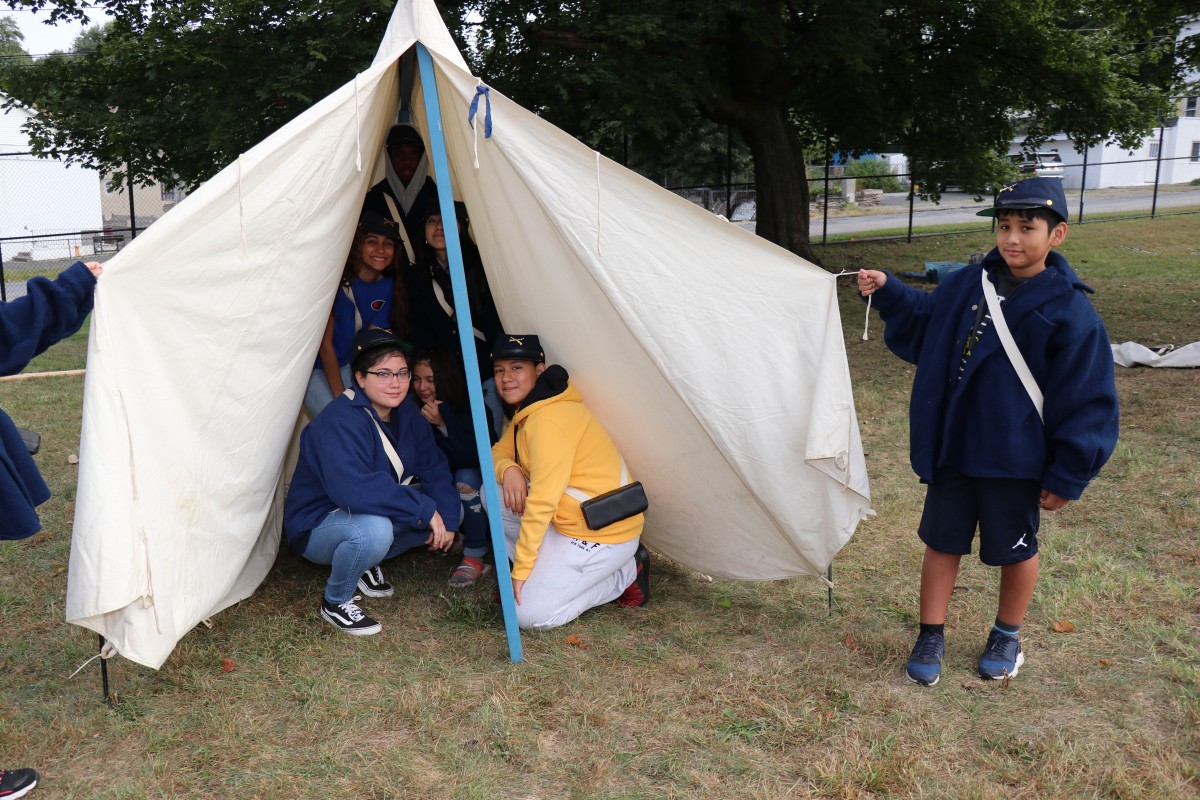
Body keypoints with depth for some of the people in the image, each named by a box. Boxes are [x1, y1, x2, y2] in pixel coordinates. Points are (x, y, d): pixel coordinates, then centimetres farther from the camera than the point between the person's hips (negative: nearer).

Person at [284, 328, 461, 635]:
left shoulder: (407, 414, -2)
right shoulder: (340, 423, -29)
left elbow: (434, 468, 1)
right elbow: (352, 488, -41)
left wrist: (445, 517, -17)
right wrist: (423, 508, -37)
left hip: (379, 511, 8)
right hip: (316, 528, -8)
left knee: (447, 508, -2)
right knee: (373, 529, -39)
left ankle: (367, 563, 11)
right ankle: (336, 602, -9)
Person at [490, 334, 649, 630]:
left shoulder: (549, 420, -24)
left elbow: (542, 503, -25)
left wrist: (520, 569, -18)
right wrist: (508, 469, -10)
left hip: (602, 535, -9)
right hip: (567, 521, 9)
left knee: (529, 614, -12)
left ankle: (626, 573, 1)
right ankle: (547, 571, 7)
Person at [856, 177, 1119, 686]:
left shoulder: (1069, 311, -15)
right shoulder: (969, 284, -1)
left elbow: (1086, 402, -11)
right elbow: (925, 323, 17)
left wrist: (1067, 477, -10)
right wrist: (888, 293, 1)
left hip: (1015, 459, -4)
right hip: (951, 450, 4)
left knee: (1015, 549, 16)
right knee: (942, 542, 13)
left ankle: (1006, 638, 40)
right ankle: (931, 638, 30)